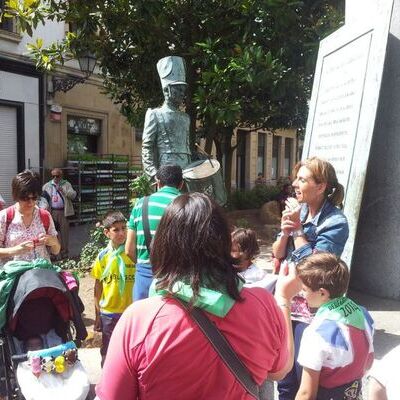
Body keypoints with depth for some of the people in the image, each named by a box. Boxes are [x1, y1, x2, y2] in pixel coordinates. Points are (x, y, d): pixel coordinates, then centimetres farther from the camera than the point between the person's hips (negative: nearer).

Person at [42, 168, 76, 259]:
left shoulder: (66, 184, 8)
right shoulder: (47, 186, 13)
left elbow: (73, 195, -4)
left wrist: (64, 191, -19)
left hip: (63, 212, -1)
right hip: (52, 212, 1)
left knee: (64, 233, 1)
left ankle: (64, 254, 11)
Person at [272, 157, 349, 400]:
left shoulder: (336, 222, -17)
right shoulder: (298, 210, 0)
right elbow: (277, 254, 4)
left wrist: (297, 228, -17)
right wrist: (285, 230, -15)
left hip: (311, 307, -6)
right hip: (286, 299, 6)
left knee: (304, 374, 10)